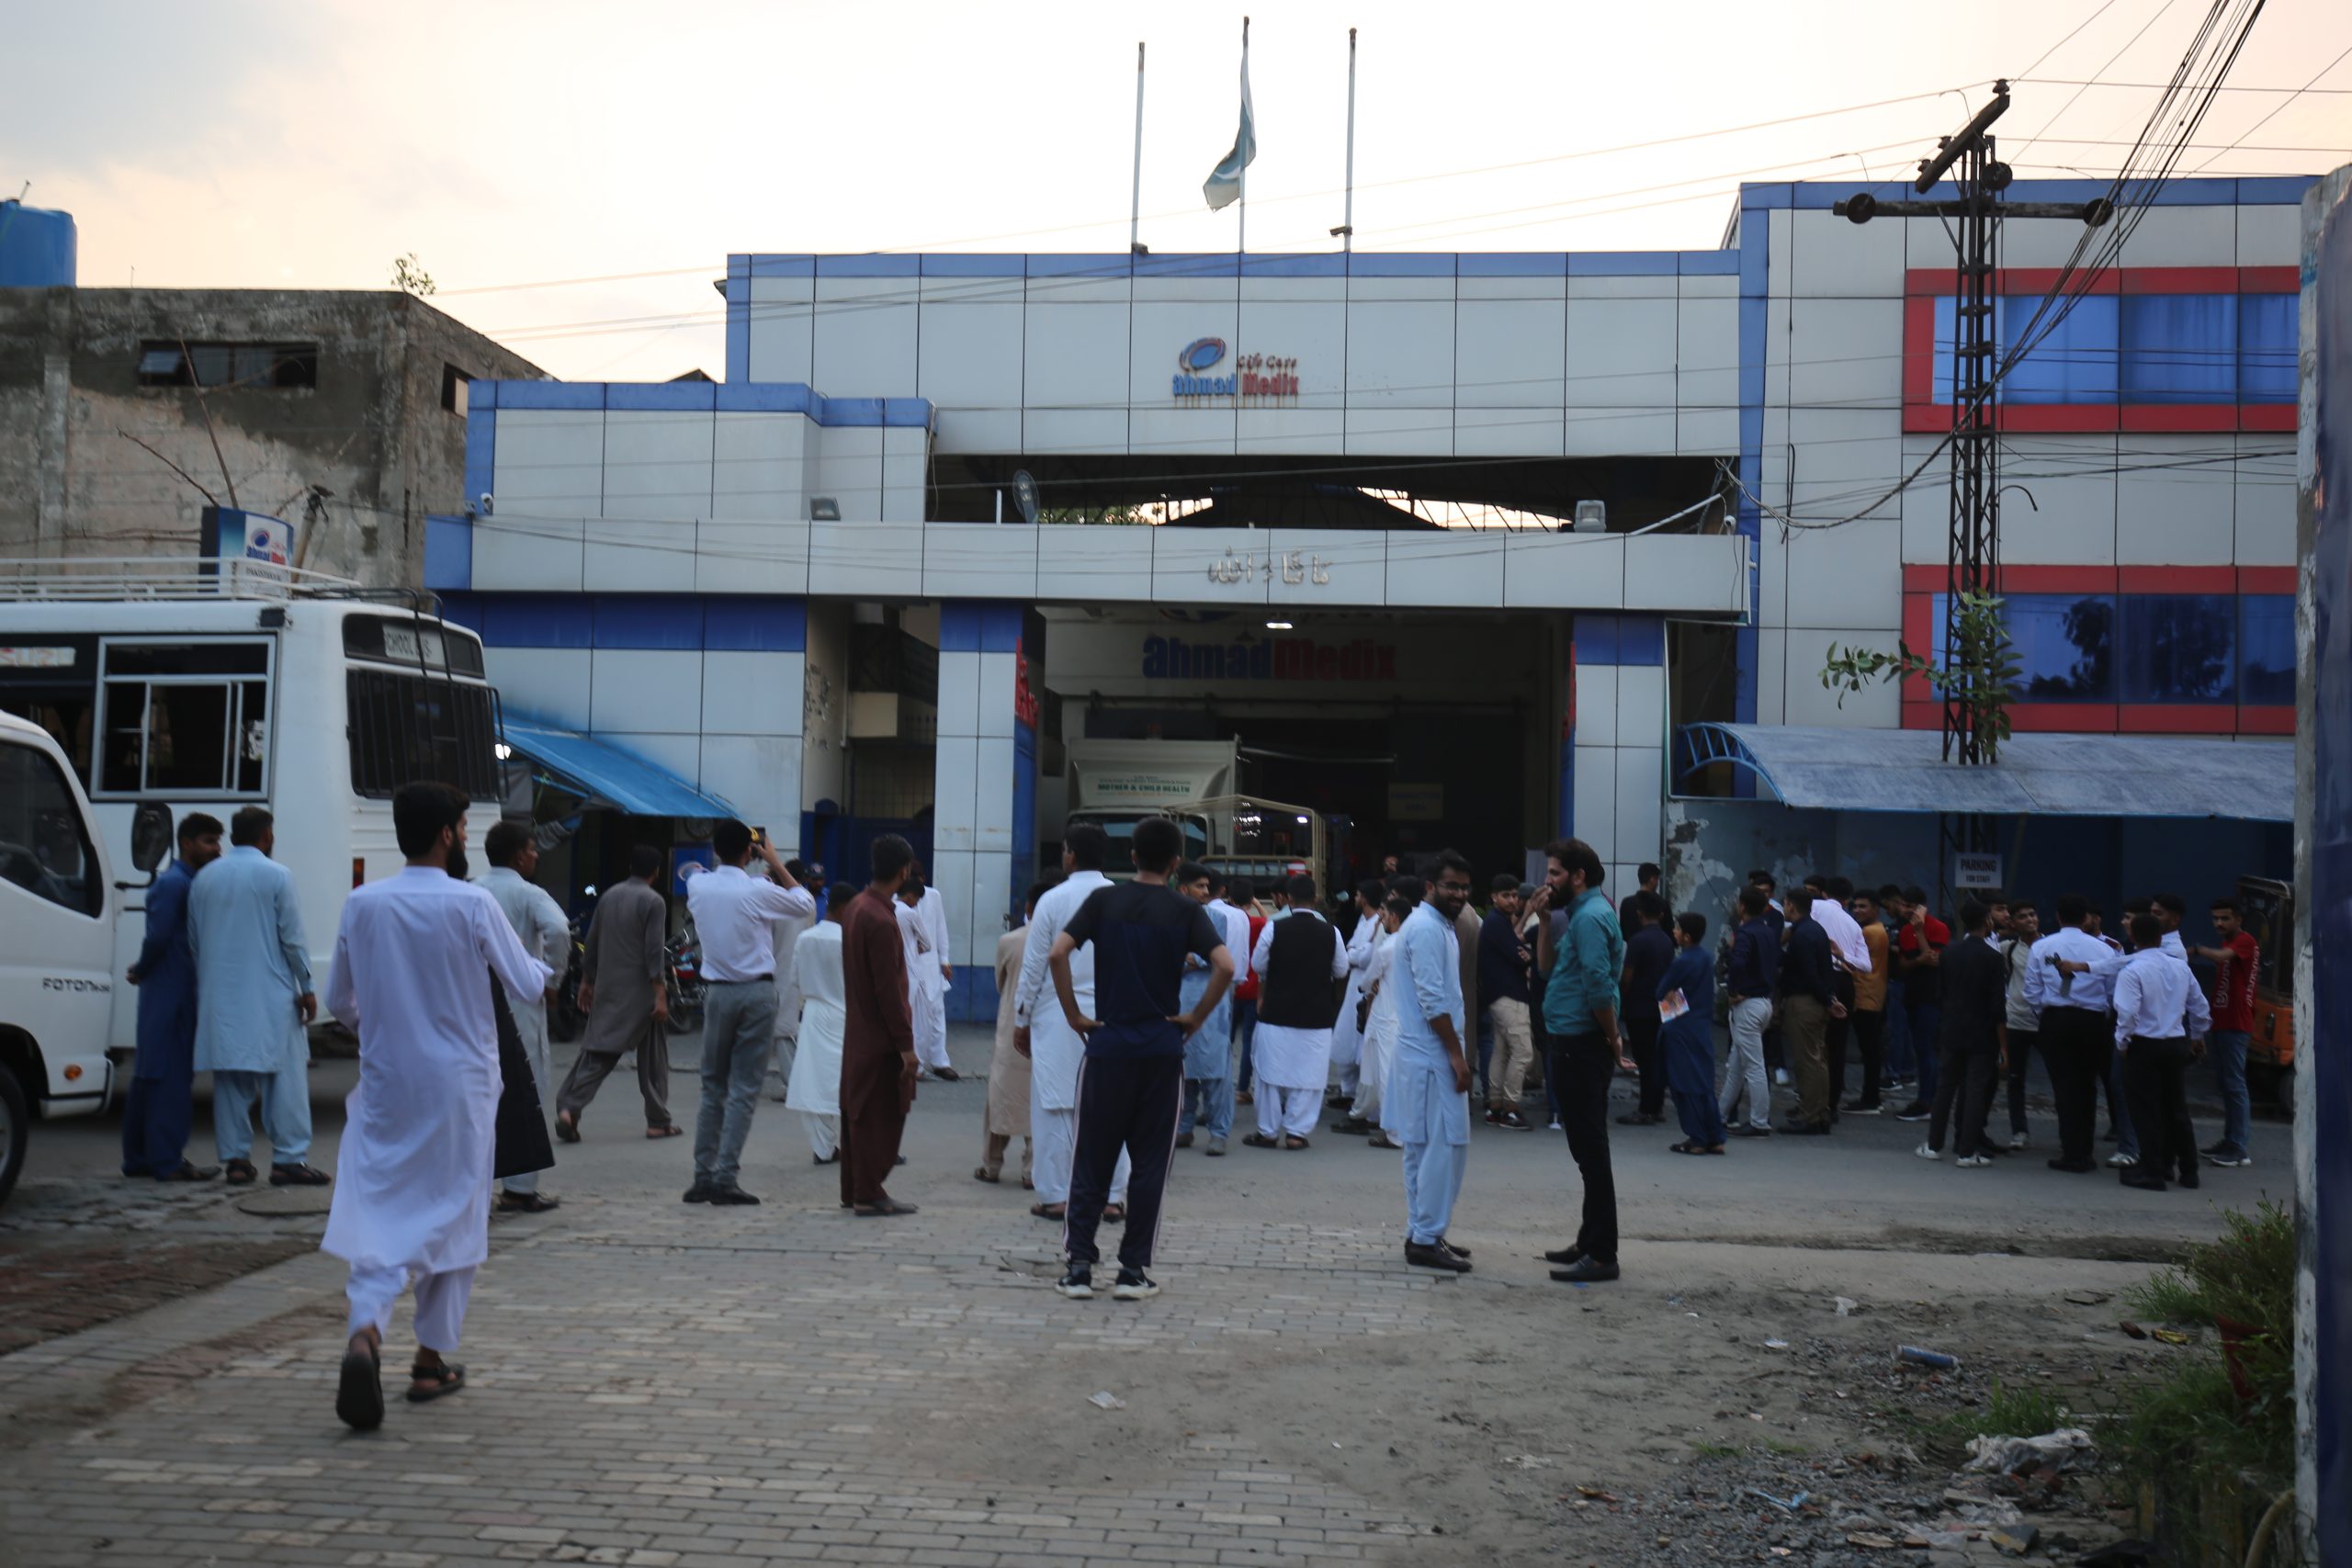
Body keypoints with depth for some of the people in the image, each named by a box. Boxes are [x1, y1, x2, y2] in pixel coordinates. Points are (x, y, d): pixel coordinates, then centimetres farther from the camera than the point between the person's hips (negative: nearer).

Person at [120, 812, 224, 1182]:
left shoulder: (191, 882, 18)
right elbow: (158, 936, -19)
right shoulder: (173, 883, -13)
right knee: (170, 1075, -7)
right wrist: (143, 971, -4)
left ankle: (139, 1157, 22)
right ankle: (167, 1161, -5)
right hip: (170, 992, -10)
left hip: (182, 990, 10)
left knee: (150, 1075, 14)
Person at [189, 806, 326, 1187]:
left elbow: (193, 941, 15)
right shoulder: (276, 876, -6)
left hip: (219, 997, 5)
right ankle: (288, 1159, -4)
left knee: (230, 1077, 9)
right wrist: (307, 989, -2)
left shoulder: (205, 879, 10)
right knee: (285, 1075, -1)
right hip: (270, 996, -5)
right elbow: (292, 938, -7)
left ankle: (235, 1158, 10)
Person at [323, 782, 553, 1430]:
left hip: (386, 1082, 2)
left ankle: (365, 1334, -23)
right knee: (454, 1217, 12)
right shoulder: (471, 904, -12)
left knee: (379, 1215, 2)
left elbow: (338, 1000, 9)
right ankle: (432, 1359, 18)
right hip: (459, 1084, -2)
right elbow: (526, 985, -4)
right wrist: (545, 971, 18)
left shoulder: (362, 904, -1)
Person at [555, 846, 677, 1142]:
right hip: (640, 990, -5)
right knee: (652, 1058, 6)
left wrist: (586, 981, 22)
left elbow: (591, 942, 14)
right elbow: (653, 951, -15)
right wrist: (660, 994, -15)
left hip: (607, 988, 5)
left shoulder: (609, 896, 10)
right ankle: (658, 1122, 11)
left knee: (597, 1051, 4)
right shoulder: (653, 901, -10)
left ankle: (568, 1107, -13)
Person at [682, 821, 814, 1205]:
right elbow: (805, 903, 5)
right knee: (744, 1089, -1)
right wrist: (776, 864, 10)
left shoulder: (697, 886, -1)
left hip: (718, 992, 4)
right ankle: (725, 1178, -5)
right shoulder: (757, 891, -12)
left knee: (713, 1087, 13)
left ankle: (703, 1177, 11)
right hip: (757, 993, -4)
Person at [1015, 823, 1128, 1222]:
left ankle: (1056, 1197, 7)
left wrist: (1022, 1019, 7)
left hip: (1059, 1016, -2)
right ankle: (1113, 1196, 9)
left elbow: (1034, 965, -1)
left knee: (1055, 1106, 4)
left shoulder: (1053, 900, -4)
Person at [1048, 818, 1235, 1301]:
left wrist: (1074, 1016, -2)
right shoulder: (1186, 911, -1)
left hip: (1107, 1047, 1)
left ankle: (1079, 1266, 5)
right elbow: (1224, 966, -14)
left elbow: (1057, 954, -10)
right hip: (1162, 1050, -1)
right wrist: (1195, 1019, -3)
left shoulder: (1103, 900, 1)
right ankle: (1133, 1271, 8)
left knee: (1092, 1160, 8)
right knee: (1148, 1164, 7)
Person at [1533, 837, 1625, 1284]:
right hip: (1574, 1044, 11)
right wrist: (1546, 921, 8)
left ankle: (1602, 1255, -3)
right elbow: (1547, 966, 19)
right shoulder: (1581, 913, 16)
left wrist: (1613, 1038, -15)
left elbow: (1598, 986, -24)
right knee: (1588, 1149, 16)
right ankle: (1590, 1242, 25)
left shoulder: (1590, 917, -16)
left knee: (1591, 1150, -7)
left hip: (1582, 1046, -11)